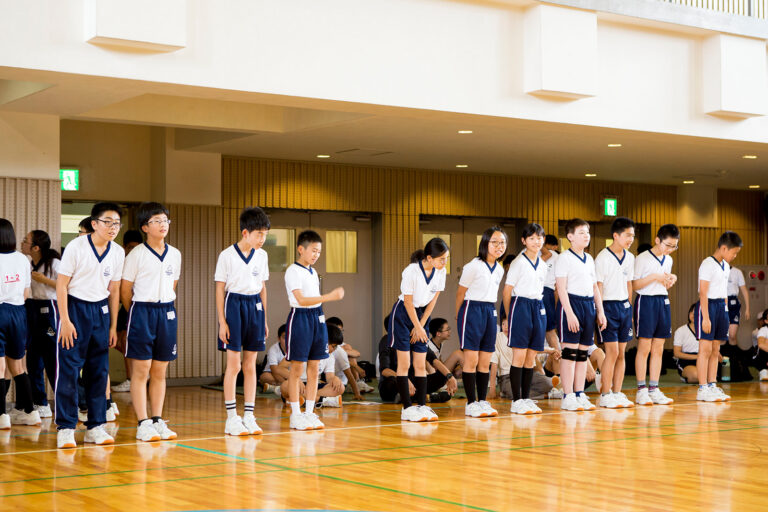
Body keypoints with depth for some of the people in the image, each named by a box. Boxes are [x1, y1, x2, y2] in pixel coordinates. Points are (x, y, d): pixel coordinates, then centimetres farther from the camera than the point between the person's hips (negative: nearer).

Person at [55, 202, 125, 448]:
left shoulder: (118, 252, 4)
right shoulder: (76, 247, -10)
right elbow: (61, 284, -9)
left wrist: (113, 326, 11)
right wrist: (65, 321, -14)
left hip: (101, 311, 5)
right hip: (75, 308, -5)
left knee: (99, 370, 6)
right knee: (69, 369, -6)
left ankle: (95, 426, 14)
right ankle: (65, 428, 1)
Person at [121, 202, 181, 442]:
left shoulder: (174, 254, 9)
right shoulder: (136, 254, -6)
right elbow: (125, 291, -1)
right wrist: (138, 313, 8)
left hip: (167, 313, 5)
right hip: (142, 313, -5)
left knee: (160, 372, 8)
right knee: (141, 371, -3)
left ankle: (158, 420, 14)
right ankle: (143, 424, 0)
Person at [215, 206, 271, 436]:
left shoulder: (262, 256, 8)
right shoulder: (227, 256, -6)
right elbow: (220, 290, -4)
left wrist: (265, 319, 13)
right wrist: (222, 321, -10)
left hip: (255, 307, 4)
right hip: (234, 306, -4)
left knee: (250, 366, 7)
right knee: (234, 365, -3)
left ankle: (249, 416, 11)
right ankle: (232, 418, 3)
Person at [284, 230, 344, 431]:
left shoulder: (313, 272, 16)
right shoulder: (293, 271, -10)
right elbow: (301, 299, -20)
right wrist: (329, 297, -26)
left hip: (317, 318, 8)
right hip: (300, 318, -8)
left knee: (314, 368, 7)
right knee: (297, 368, -3)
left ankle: (309, 412, 13)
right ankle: (296, 414, 2)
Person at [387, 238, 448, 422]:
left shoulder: (440, 272, -7)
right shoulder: (411, 271, -24)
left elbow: (433, 300, 1)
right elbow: (408, 302, -16)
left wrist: (421, 325, -1)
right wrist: (418, 327, -10)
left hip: (421, 315, 6)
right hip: (403, 315, -6)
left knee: (421, 365, 3)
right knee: (404, 364, -5)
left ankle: (421, 405, 5)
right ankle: (407, 408, -3)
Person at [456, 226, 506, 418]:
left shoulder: (500, 269, 12)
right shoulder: (474, 266, -10)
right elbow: (461, 292, -3)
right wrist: (458, 316, 2)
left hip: (490, 312, 7)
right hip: (472, 310, -7)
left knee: (485, 361, 7)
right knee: (471, 359, -6)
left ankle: (482, 401, 12)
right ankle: (471, 403, -3)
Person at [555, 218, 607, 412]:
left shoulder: (589, 259, 17)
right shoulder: (565, 258, -6)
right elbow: (561, 288, -12)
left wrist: (600, 311, 13)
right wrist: (569, 313, -19)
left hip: (589, 305, 7)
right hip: (571, 303, -7)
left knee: (583, 352, 8)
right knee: (570, 352, -6)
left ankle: (580, 394, 14)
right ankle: (568, 397, -3)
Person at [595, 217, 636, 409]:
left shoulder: (629, 258, 10)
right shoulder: (603, 258, -10)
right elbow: (598, 287, -10)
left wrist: (629, 308, 15)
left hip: (624, 306, 7)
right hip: (608, 305, -7)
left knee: (622, 353, 7)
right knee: (612, 352, -10)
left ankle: (617, 393, 12)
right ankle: (605, 395, -3)